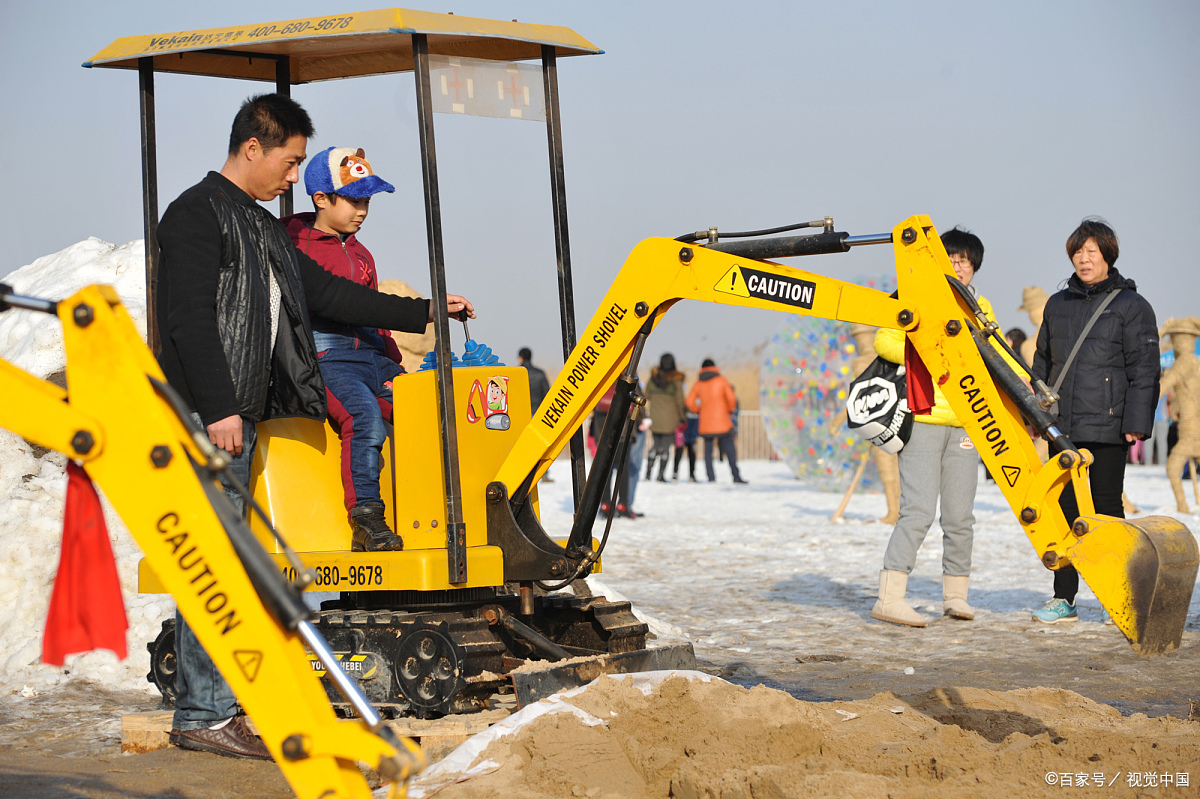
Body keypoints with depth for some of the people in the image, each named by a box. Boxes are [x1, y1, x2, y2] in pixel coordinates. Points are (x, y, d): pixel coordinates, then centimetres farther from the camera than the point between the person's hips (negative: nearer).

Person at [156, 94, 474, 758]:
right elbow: (190, 317, -16)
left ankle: (219, 703, 10)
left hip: (240, 415, 9)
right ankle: (202, 716, -8)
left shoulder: (263, 228, 23)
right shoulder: (199, 213, -7)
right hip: (206, 414, -9)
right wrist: (218, 409, -21)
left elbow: (327, 294, 25)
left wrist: (424, 314, 23)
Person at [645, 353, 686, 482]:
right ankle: (661, 475, 4)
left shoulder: (653, 377, -3)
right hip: (670, 418, -3)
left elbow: (647, 395, 6)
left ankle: (648, 472, 11)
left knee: (656, 445, 17)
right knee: (666, 446, 5)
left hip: (654, 417, 3)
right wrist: (682, 416, 2)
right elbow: (680, 400, -9)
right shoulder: (676, 380, -13)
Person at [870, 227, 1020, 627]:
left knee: (960, 515, 4)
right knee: (918, 509, -13)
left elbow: (999, 355, 18)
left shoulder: (980, 309, 18)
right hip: (922, 418, -5)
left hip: (965, 424, 5)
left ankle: (955, 595, 17)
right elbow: (884, 340, -5)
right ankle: (889, 598, -14)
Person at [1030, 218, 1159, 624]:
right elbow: (1043, 363, 21)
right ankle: (1064, 599, 12)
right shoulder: (1058, 305, 14)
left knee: (1106, 506, -2)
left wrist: (1136, 423, -12)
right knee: (1064, 509, 6)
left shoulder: (1131, 306, -2)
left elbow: (1143, 369, -5)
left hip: (1107, 425, -5)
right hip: (1062, 427, 5)